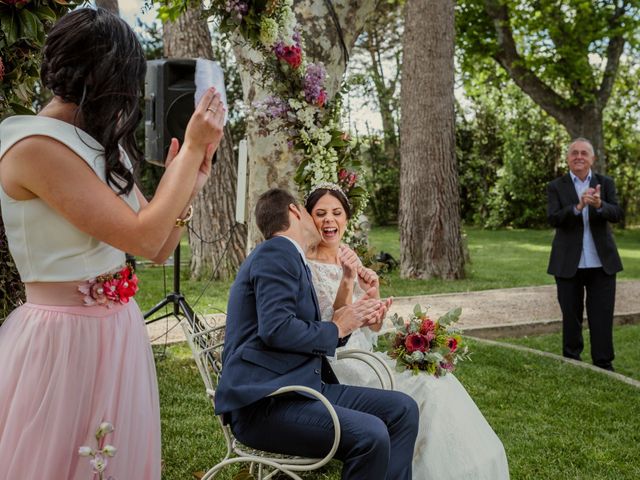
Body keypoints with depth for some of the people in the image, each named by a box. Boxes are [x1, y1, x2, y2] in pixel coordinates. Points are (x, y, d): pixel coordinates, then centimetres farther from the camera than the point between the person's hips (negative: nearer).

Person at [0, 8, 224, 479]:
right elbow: (142, 237, -21)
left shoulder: (102, 146, 10)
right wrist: (191, 148, -12)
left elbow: (159, 247, 10)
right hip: (66, 337, -8)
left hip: (119, 331, 8)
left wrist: (196, 167, 1)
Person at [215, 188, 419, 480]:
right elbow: (276, 330, -21)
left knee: (403, 409, -1)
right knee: (370, 434, -27)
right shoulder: (277, 252, -8)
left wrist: (354, 320, 8)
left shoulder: (286, 255, 23)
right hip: (263, 403, -10)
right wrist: (336, 329, -7)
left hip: (302, 387, 10)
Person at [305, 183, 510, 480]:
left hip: (363, 358, 6)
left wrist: (373, 293, -9)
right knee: (425, 389, -22)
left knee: (439, 379, -14)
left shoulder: (351, 259, 11)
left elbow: (373, 328, 11)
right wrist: (346, 281, -29)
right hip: (334, 368, -6)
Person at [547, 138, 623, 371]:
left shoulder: (605, 184, 4)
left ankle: (604, 364, 11)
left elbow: (617, 214, -9)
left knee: (602, 317, 3)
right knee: (571, 316, 10)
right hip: (568, 264, -1)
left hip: (601, 262, 1)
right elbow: (553, 219, -13)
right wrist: (578, 206, -30)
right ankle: (571, 361, 23)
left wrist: (599, 205, -31)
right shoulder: (556, 187, 0)